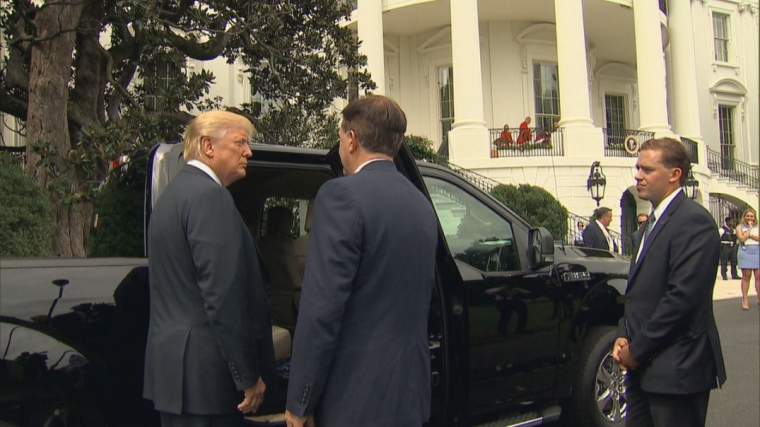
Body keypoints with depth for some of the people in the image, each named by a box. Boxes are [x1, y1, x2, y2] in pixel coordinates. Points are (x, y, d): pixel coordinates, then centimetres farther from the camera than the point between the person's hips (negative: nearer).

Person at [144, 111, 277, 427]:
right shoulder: (209, 195, -15)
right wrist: (249, 376, -16)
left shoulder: (174, 192, 16)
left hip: (171, 364, 10)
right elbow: (223, 296, -21)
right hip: (204, 374, -10)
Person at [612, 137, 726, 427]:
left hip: (677, 370, -9)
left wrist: (637, 349, -16)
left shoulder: (694, 221, -15)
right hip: (644, 366, 9)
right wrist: (624, 336, 4)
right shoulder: (654, 221, 16)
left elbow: (682, 296, -22)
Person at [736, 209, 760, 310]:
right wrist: (750, 228, -5)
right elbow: (742, 238, -11)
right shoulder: (740, 227, 5)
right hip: (745, 252, -2)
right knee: (746, 276, 0)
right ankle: (745, 300, 3)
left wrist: (750, 235, -10)